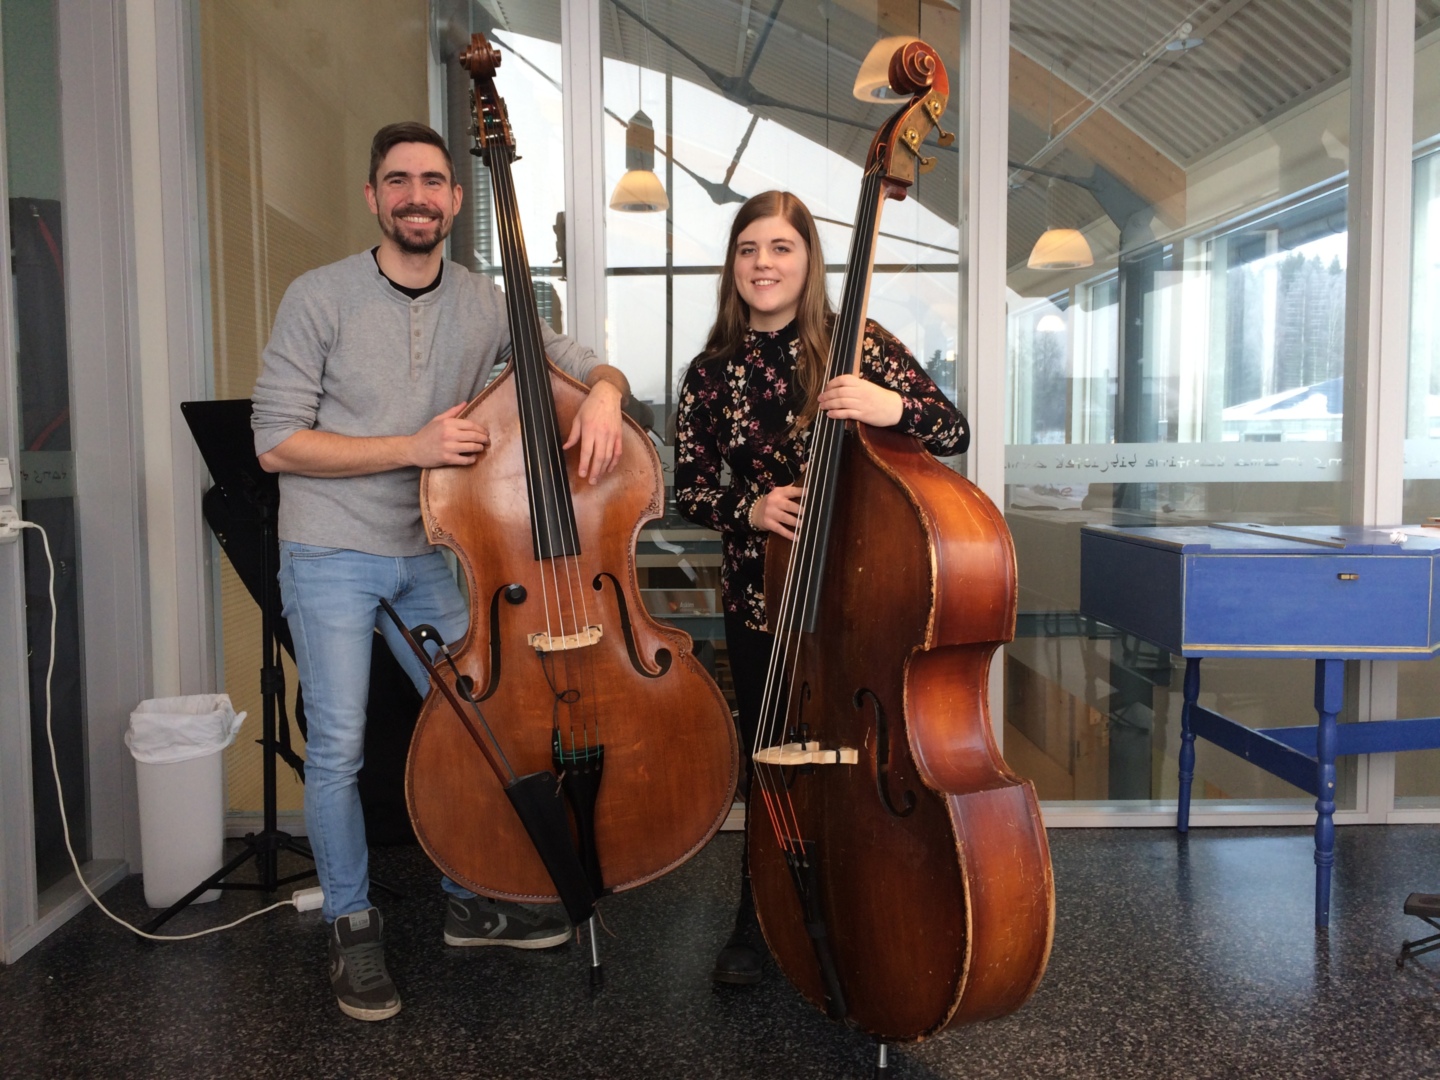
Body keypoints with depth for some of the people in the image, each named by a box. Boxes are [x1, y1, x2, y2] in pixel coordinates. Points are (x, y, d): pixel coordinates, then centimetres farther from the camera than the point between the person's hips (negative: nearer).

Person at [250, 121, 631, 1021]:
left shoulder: (485, 304, 3)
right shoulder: (321, 298, -7)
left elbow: (589, 365, 8)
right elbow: (277, 442, -10)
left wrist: (603, 392, -17)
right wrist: (411, 448, -20)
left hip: (431, 554, 4)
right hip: (333, 557, -3)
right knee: (338, 747, -2)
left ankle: (471, 902, 28)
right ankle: (354, 926, 20)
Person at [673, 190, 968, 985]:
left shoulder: (855, 345, -4)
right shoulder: (713, 373, 4)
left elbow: (954, 433, -8)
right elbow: (688, 488, 8)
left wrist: (894, 407, -29)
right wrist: (748, 510, -13)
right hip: (758, 596, 2)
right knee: (766, 753, 12)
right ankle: (759, 917, 33)